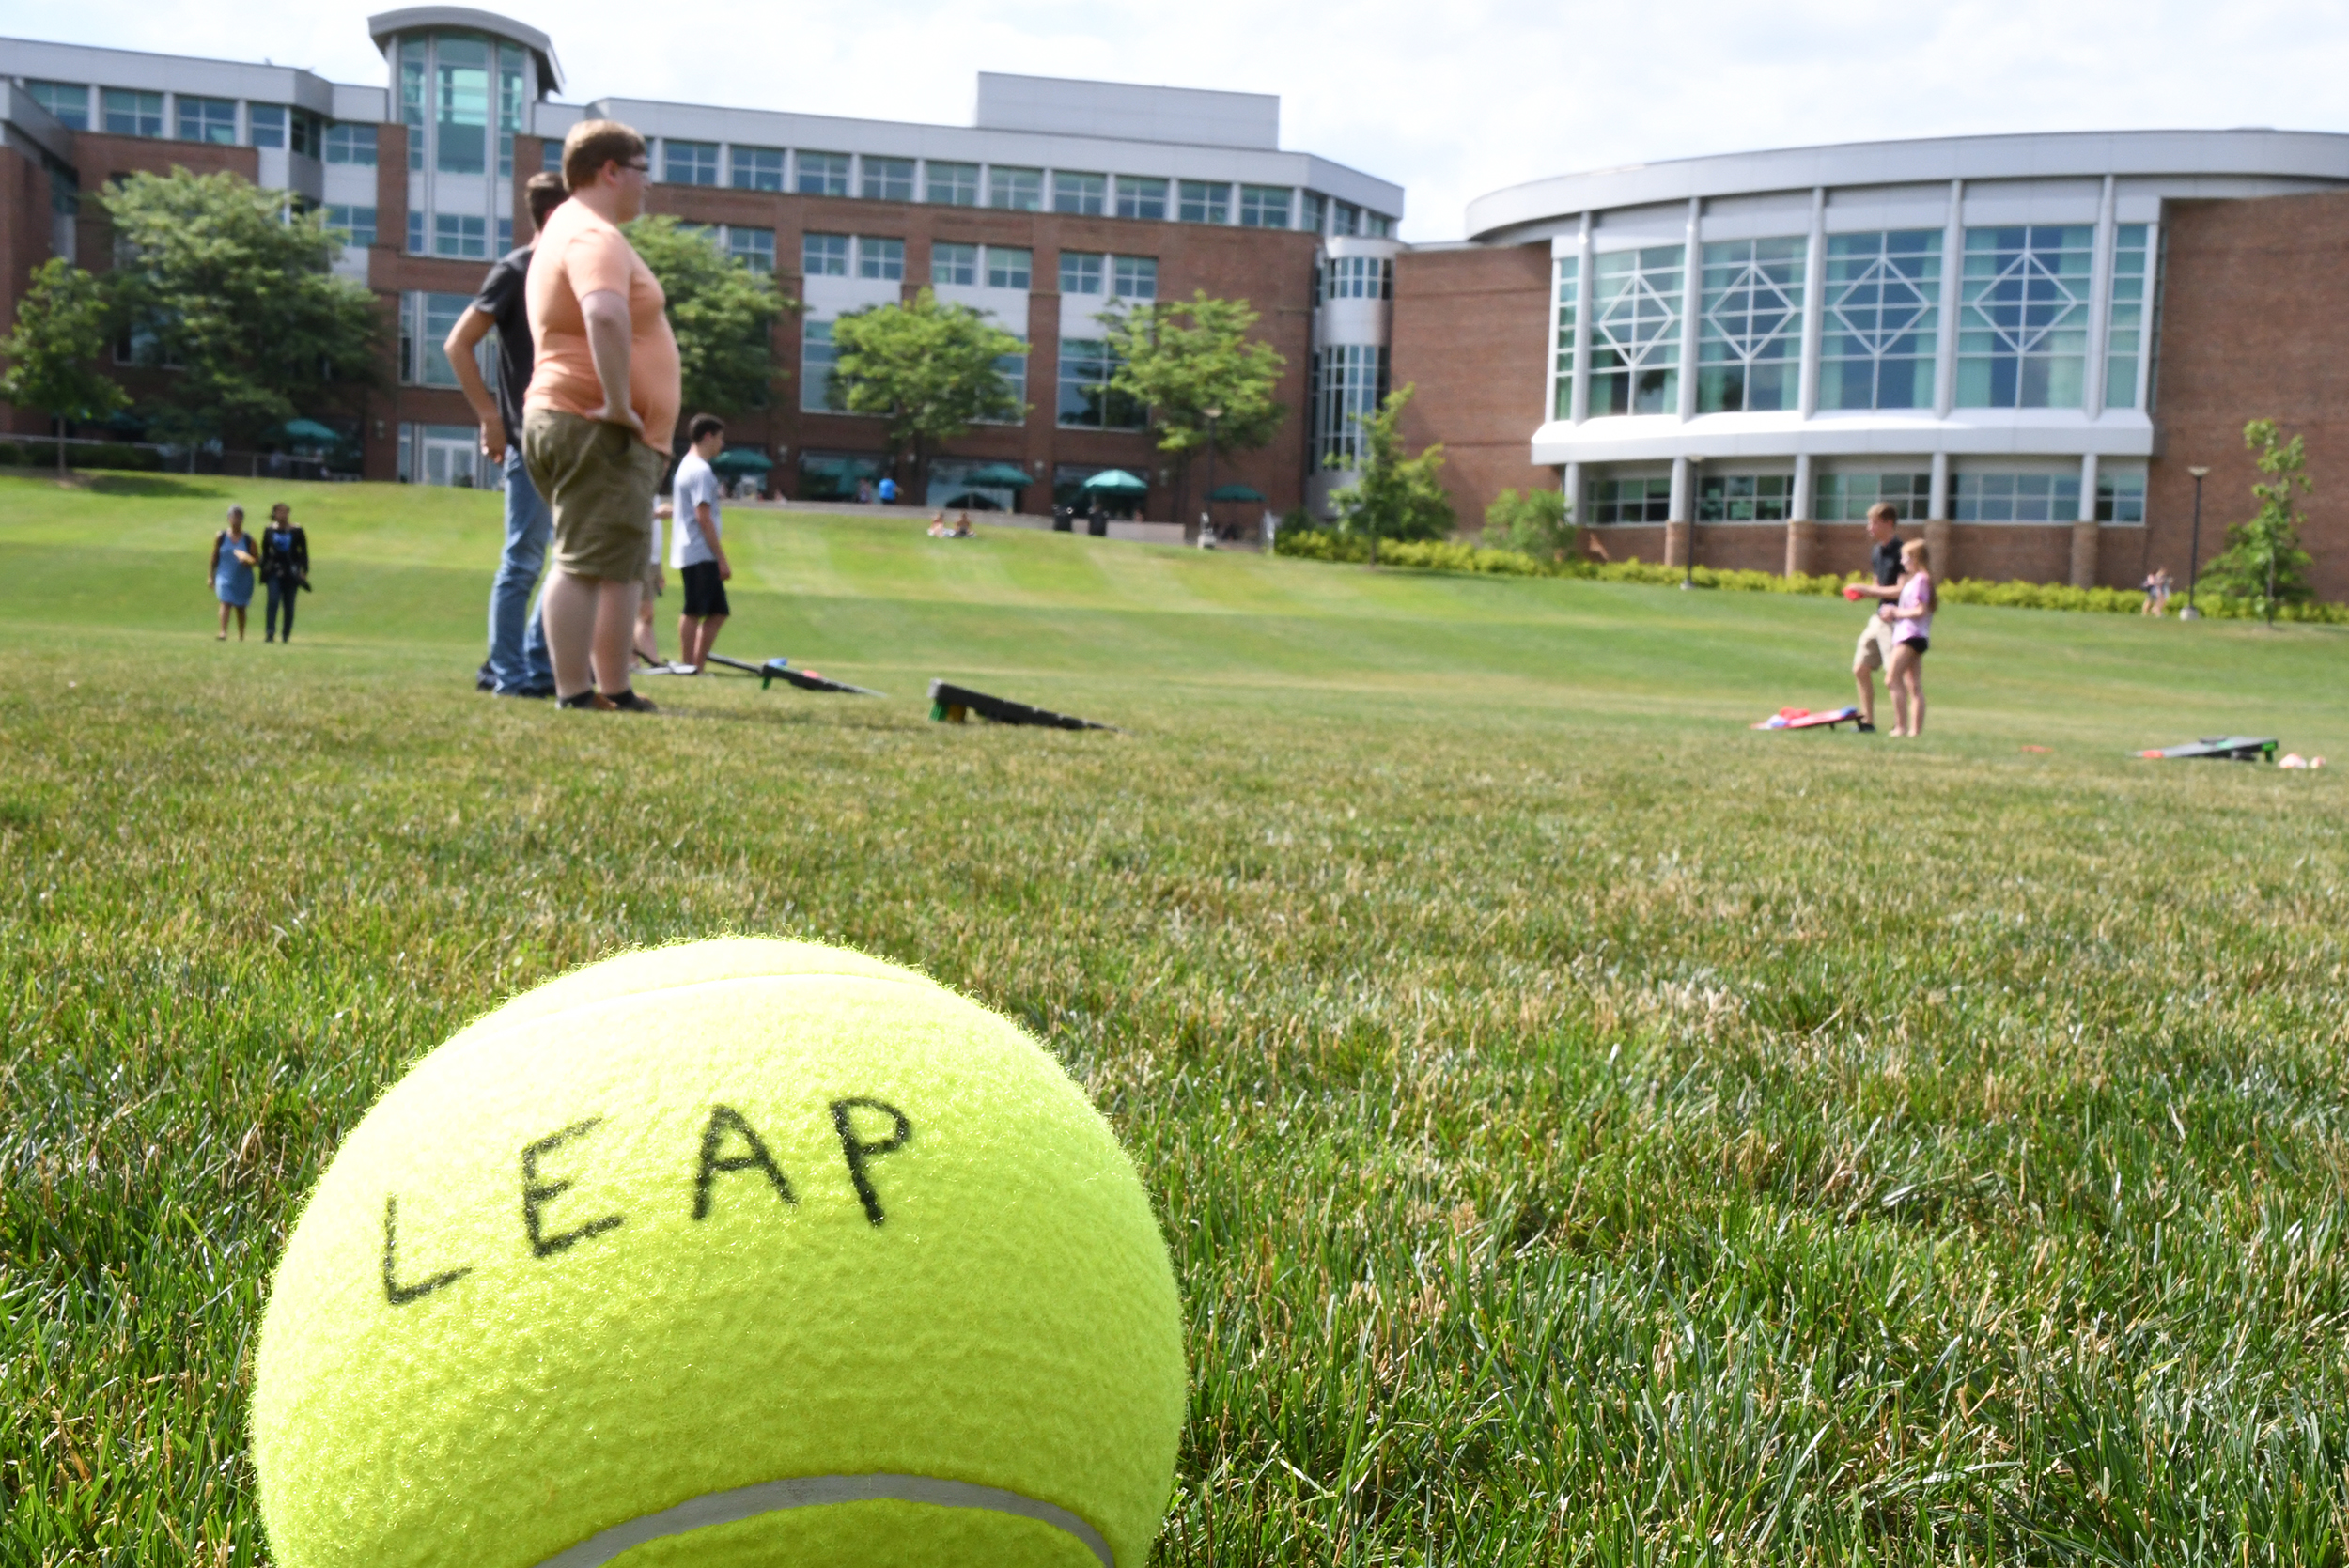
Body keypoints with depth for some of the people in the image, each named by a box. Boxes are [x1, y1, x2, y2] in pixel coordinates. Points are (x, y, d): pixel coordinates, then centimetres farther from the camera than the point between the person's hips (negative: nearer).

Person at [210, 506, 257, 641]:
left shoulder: (248, 539, 2)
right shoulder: (220, 537, 2)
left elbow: (256, 559, 3)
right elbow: (214, 558, 6)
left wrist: (248, 561, -19)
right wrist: (210, 576, 5)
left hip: (243, 578, 1)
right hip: (225, 577, -1)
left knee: (240, 608, 11)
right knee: (225, 603, -18)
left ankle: (241, 637, 22)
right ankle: (223, 633, -27)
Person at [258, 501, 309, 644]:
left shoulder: (297, 532, 2)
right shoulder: (269, 531, 5)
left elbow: (304, 552, 5)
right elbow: (265, 552, 13)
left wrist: (304, 571, -3)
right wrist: (264, 569, 8)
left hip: (291, 572, 0)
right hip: (274, 571, 0)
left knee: (289, 605, 3)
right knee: (273, 601, -15)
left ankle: (287, 635, 14)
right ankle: (270, 633, -18)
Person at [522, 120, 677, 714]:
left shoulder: (568, 229, 22)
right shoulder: (595, 236, -13)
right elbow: (606, 315, -32)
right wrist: (617, 403, -28)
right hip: (596, 433, -11)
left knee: (618, 568, 14)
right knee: (585, 565, -11)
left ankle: (614, 693, 18)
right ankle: (575, 698, -12)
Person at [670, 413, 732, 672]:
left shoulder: (687, 465, 19)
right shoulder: (701, 470, -12)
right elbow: (703, 518, -17)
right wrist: (722, 558, -16)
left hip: (689, 552, 10)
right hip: (700, 554, -10)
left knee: (718, 612, 9)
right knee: (694, 612, -6)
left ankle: (697, 667, 9)